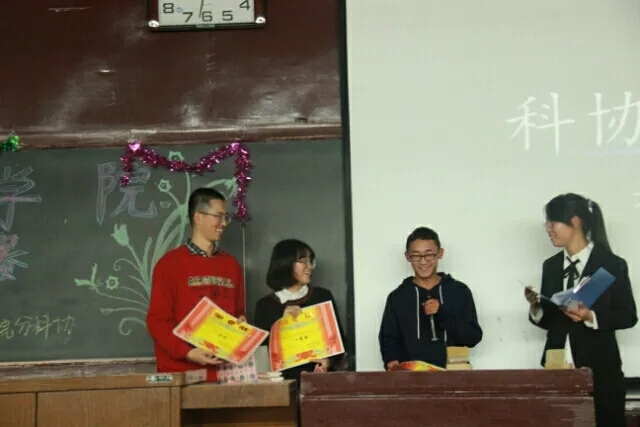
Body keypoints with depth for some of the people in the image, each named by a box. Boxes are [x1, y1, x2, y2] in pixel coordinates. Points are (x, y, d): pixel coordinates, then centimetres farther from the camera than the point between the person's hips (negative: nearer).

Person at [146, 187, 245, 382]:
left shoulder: (231, 264, 14)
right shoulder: (170, 263, -2)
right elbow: (158, 320, -6)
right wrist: (187, 352, -18)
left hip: (223, 370, 4)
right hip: (181, 370, -4)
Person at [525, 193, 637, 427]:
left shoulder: (612, 264, -5)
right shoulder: (551, 266, 9)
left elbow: (628, 316, -4)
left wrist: (591, 316, -18)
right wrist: (536, 307, -8)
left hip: (599, 369, -4)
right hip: (558, 366, 4)